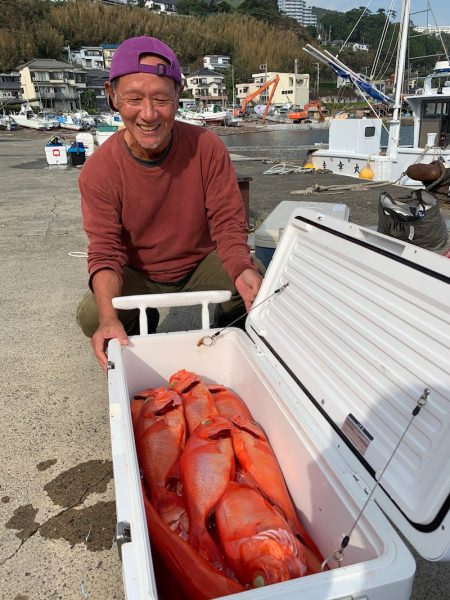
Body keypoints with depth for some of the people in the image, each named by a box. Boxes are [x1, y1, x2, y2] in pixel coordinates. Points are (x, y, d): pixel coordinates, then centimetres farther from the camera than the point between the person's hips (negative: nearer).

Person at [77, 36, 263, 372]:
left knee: (259, 289, -25)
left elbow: (228, 224, -17)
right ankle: (142, 325, 12)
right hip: (138, 276, 0)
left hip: (203, 264, 0)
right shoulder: (98, 171, -18)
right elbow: (105, 252, -19)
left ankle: (224, 332, 10)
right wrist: (109, 317, -38)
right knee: (92, 316, -25)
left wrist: (243, 270, -40)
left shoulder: (208, 148, -18)